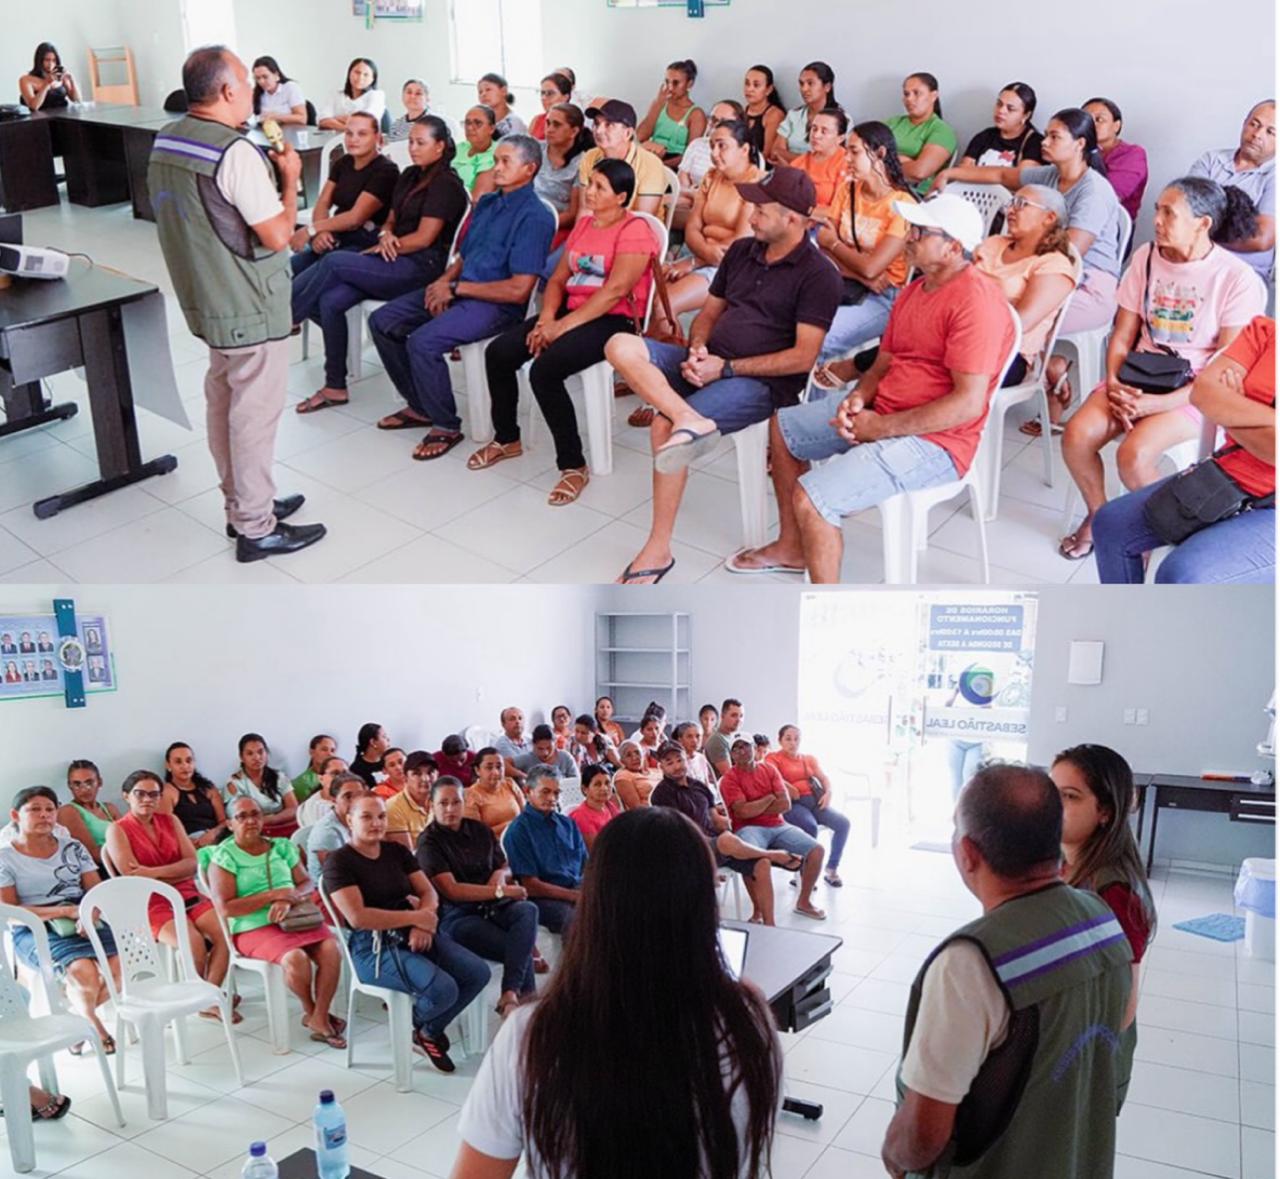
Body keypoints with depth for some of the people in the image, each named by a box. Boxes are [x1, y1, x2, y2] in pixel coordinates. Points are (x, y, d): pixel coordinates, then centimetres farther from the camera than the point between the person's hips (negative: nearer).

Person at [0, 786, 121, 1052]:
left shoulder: (73, 848, 14)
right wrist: (67, 911, -17)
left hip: (83, 923, 4)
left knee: (122, 962, -25)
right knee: (84, 972, -33)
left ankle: (78, 1017, 3)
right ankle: (91, 1023, -2)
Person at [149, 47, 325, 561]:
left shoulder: (165, 142, 6)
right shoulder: (235, 153, -22)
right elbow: (278, 235, -19)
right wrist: (290, 177, -6)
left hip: (207, 301, 9)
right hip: (250, 309, -9)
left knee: (224, 404, 18)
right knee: (255, 415, 0)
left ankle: (241, 505, 31)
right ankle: (256, 529, 8)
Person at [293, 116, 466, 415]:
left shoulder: (445, 185, -6)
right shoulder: (409, 176, 20)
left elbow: (424, 237, -12)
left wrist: (383, 247, -7)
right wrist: (385, 236, -3)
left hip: (422, 266, -8)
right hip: (394, 260, 8)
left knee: (334, 262, -24)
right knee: (330, 301, -16)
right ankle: (335, 387, -10)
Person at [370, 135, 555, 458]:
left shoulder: (533, 217, -14)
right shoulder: (486, 204, 15)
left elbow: (519, 290, -20)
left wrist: (456, 288, -14)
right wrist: (443, 281, -3)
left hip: (496, 305, -9)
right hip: (458, 290, 9)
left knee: (423, 342, -29)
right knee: (382, 321, 2)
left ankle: (446, 427, -9)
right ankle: (419, 406, 14)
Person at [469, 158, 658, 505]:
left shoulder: (634, 230, -10)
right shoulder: (583, 223, 17)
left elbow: (615, 290, -20)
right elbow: (558, 278, 13)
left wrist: (562, 327, -22)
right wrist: (546, 319, -7)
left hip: (614, 320, -8)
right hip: (572, 310, 8)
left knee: (544, 370, -31)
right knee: (498, 353, -8)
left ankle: (574, 466, -18)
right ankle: (507, 439, 14)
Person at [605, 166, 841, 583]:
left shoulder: (818, 275, -8)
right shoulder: (741, 252, 15)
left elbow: (803, 357, -14)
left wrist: (726, 368, -16)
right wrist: (698, 349, -4)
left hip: (762, 382, -8)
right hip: (709, 364, 8)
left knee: (663, 426, -29)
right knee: (621, 346, -15)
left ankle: (658, 550, -17)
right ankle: (689, 418, -37)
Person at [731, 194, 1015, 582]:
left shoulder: (976, 300, -20)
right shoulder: (915, 290, 12)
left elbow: (968, 404, -26)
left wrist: (880, 427, -22)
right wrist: (857, 399, -8)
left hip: (933, 440, -11)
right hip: (880, 415, 11)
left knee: (810, 497, -26)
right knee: (783, 426, 22)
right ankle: (792, 545, 30)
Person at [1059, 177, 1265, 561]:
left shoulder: (1237, 279, -13)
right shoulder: (1146, 257, 1)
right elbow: (1121, 336, 5)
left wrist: (1160, 404, -21)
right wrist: (1115, 385, -14)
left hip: (1195, 392, -4)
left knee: (1133, 455, -30)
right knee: (1076, 436, -22)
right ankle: (1096, 514, 6)